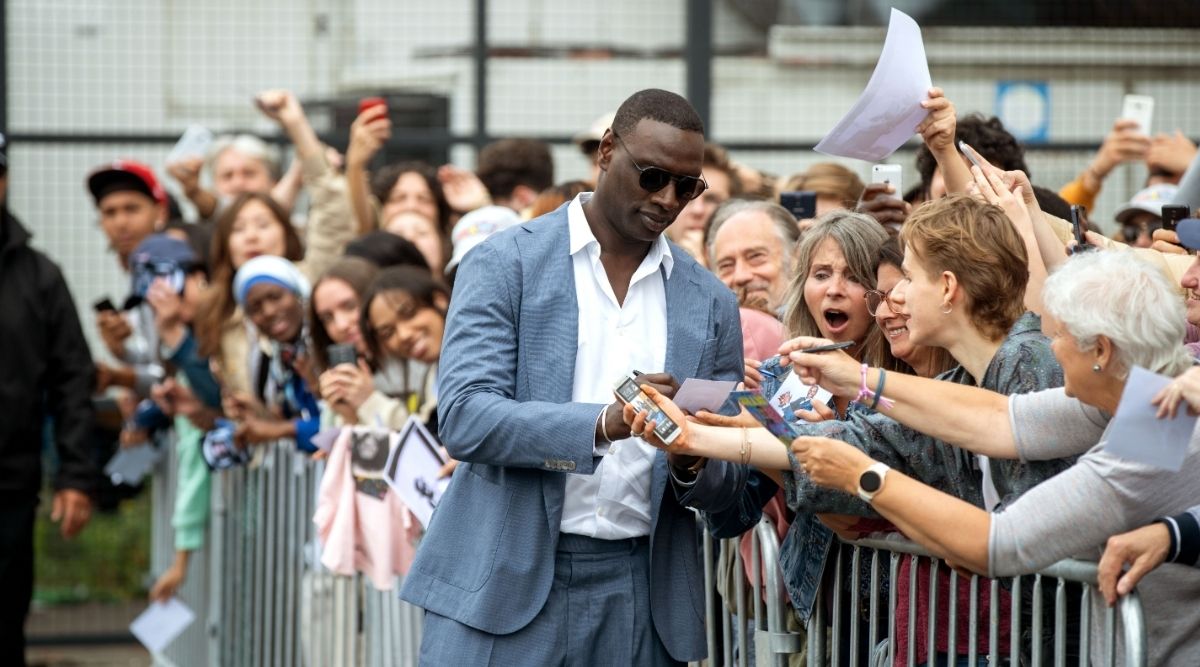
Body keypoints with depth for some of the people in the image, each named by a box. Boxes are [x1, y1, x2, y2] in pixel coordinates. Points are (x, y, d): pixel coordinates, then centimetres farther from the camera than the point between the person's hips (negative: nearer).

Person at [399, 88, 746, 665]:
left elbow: (729, 475, 13)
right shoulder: (505, 264, 0)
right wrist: (605, 423, -24)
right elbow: (463, 418, -11)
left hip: (639, 596, 3)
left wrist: (692, 463, -11)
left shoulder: (710, 303, 11)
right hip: (505, 584, -3)